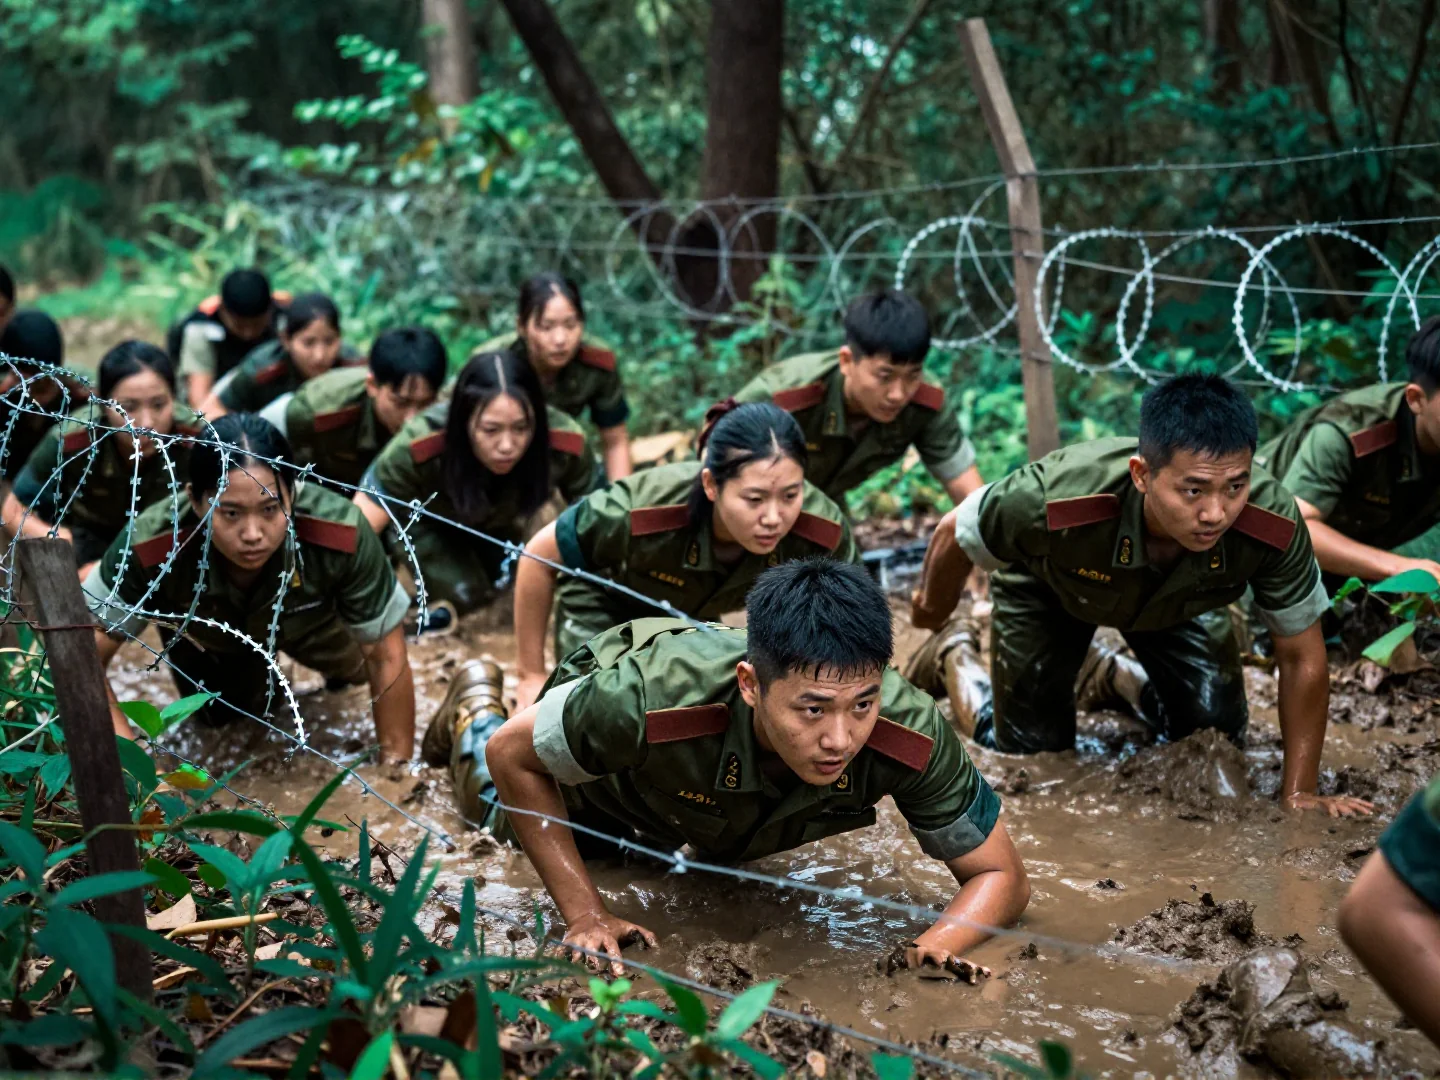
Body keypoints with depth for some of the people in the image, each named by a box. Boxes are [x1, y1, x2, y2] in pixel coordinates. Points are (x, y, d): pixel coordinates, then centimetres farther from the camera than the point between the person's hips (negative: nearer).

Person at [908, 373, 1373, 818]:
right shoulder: (1052, 500, -47)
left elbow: (1301, 656, -24)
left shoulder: (1273, 524, -41)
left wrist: (1299, 793, -21)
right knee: (1035, 749, 1)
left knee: (1218, 729, 0)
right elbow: (955, 533, -24)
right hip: (1050, 587, -2)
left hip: (1175, 597, 2)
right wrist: (931, 606, -2)